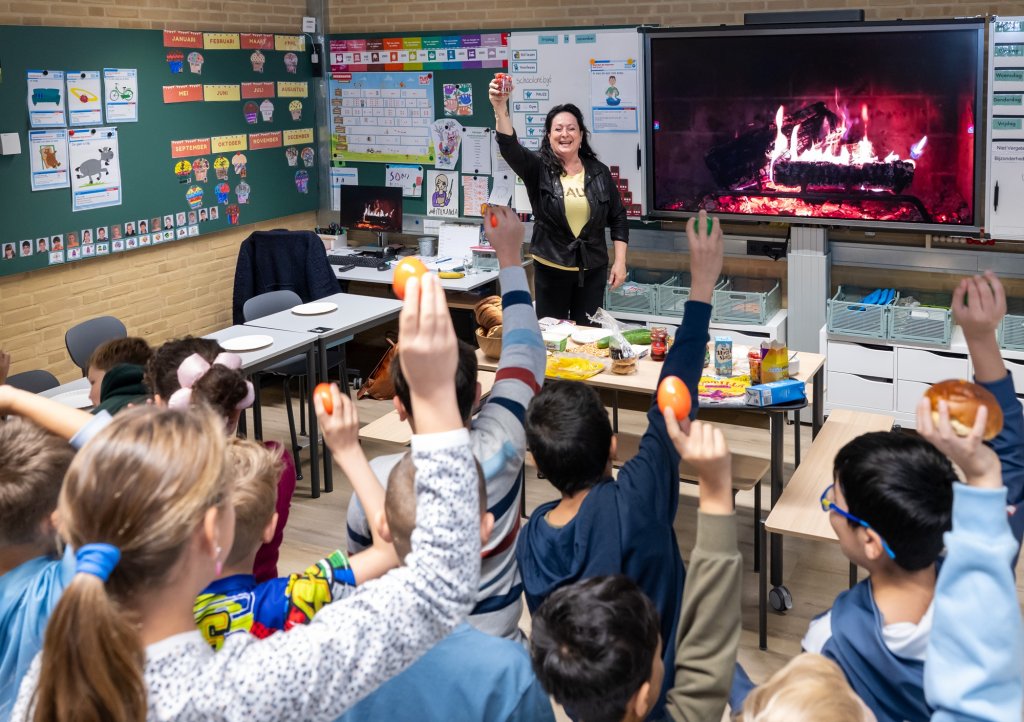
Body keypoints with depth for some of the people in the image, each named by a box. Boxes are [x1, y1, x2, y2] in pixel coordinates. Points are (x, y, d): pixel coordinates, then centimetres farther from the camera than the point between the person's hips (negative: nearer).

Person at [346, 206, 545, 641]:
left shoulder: (377, 479, -26)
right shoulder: (499, 450, -23)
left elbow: (360, 558, -5)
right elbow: (525, 353, -6)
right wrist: (510, 257, 5)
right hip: (498, 644, 1)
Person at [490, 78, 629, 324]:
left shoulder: (598, 172, 3)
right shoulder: (538, 167, -3)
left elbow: (618, 218, 7)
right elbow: (509, 146, -22)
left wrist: (620, 261, 0)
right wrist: (500, 108, -39)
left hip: (592, 269, 1)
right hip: (550, 268, -1)